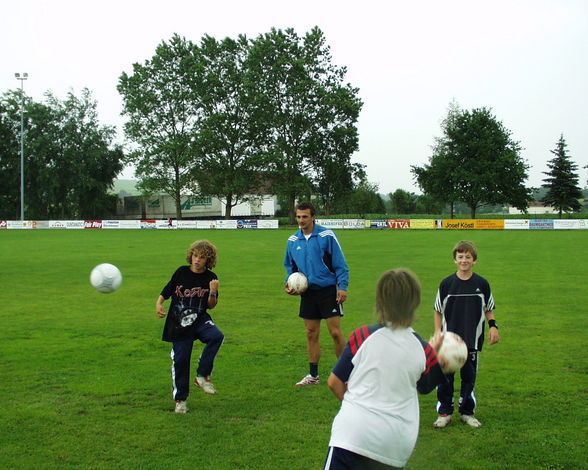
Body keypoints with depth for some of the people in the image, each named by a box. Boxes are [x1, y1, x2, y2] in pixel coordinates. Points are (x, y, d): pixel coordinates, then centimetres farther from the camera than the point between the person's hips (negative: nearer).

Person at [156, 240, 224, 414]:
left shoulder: (210, 278, -1)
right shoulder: (181, 272, -3)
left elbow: (211, 306, 0)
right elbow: (166, 292, 4)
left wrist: (213, 292, -18)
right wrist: (159, 304, -15)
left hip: (200, 320, 0)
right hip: (178, 324, 0)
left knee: (217, 336, -29)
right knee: (180, 360, 1)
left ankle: (202, 376, -15)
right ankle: (180, 399, 20)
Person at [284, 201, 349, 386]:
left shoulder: (327, 236, -9)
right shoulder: (293, 240, 5)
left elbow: (340, 264, -7)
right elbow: (290, 265, 19)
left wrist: (342, 287, -14)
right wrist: (289, 282, 2)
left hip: (328, 290, -4)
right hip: (307, 292, 5)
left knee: (335, 332, -5)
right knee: (311, 334, 9)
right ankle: (313, 375, 20)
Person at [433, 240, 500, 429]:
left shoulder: (482, 284, 1)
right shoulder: (446, 284, -1)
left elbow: (489, 309, 12)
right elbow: (438, 311, 6)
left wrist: (493, 326, -3)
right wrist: (438, 333, -2)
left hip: (472, 341, 1)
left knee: (469, 377, 9)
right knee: (444, 378, 2)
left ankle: (467, 413, 23)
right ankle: (444, 413, 15)